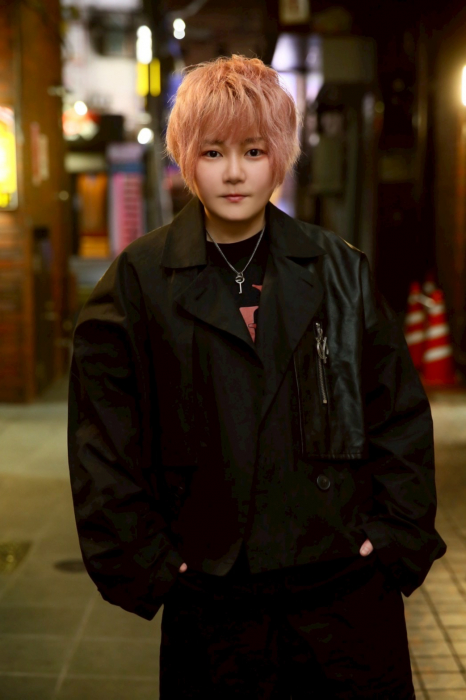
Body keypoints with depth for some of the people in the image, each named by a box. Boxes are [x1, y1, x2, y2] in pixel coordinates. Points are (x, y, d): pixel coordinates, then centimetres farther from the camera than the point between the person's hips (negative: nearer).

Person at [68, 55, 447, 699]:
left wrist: (398, 536, 0)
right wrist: (142, 563, -4)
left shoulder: (341, 270, 3)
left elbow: (400, 413, 6)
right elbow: (103, 439, -1)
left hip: (345, 583, 1)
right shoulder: (139, 279, -2)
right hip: (208, 600, -1)